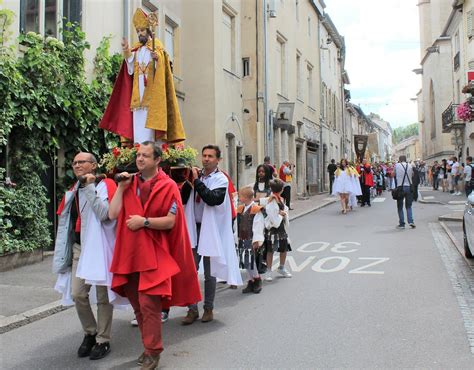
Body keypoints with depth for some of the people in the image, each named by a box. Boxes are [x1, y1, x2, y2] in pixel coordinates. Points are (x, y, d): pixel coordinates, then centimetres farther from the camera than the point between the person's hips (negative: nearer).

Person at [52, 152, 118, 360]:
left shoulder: (105, 185, -6)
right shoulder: (72, 191, 15)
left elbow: (104, 214, -20)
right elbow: (65, 220, 21)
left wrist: (90, 187, -20)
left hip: (100, 247, -6)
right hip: (79, 248, 6)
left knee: (102, 296, 1)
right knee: (77, 294, 3)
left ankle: (103, 341, 14)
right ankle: (90, 333, 24)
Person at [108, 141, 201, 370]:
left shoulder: (168, 186, -5)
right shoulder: (129, 183, 9)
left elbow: (170, 221, -9)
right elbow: (112, 214, 0)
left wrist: (145, 221, -18)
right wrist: (121, 187, -5)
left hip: (154, 254, -5)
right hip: (129, 253, 5)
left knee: (149, 304, -7)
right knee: (137, 304, 14)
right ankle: (149, 346, 31)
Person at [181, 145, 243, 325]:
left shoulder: (221, 179, -5)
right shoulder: (197, 176, 8)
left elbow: (213, 199, -22)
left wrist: (197, 181, -20)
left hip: (211, 230, -3)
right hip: (194, 227, 4)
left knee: (209, 273, 8)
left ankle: (208, 308, 21)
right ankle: (192, 309, 11)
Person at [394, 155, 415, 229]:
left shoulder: (397, 165, -2)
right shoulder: (410, 166, 6)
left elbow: (393, 175, 4)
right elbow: (412, 175, 11)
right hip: (409, 187, 2)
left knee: (400, 207, 6)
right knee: (408, 206, 13)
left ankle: (402, 224, 6)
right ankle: (411, 221, -3)